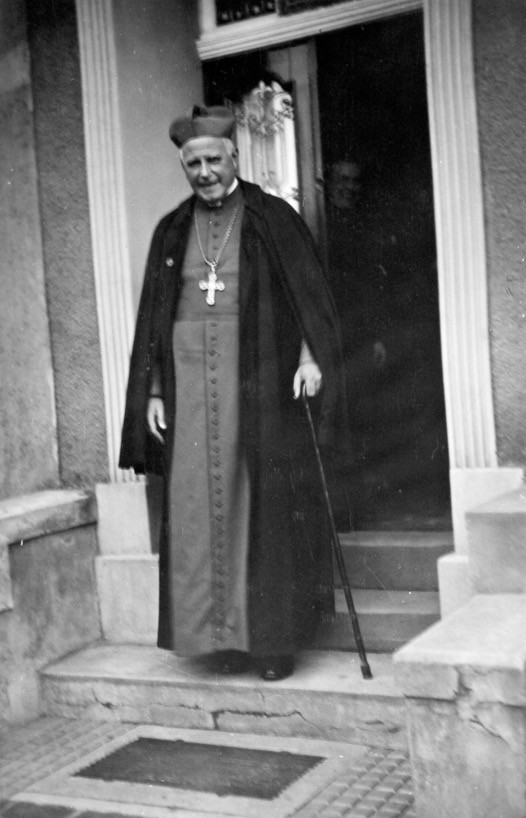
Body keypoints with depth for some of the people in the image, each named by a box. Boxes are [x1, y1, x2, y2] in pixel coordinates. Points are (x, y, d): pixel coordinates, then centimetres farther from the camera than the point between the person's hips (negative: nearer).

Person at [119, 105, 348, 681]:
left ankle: (274, 635, 7)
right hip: (191, 384, 3)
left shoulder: (273, 219, 3)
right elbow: (153, 319, 13)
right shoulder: (171, 233, 13)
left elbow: (308, 296, -3)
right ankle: (221, 633, 11)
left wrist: (309, 358, -19)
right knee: (202, 507, 2)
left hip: (260, 384, -3)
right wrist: (154, 392, 6)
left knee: (265, 505, -1)